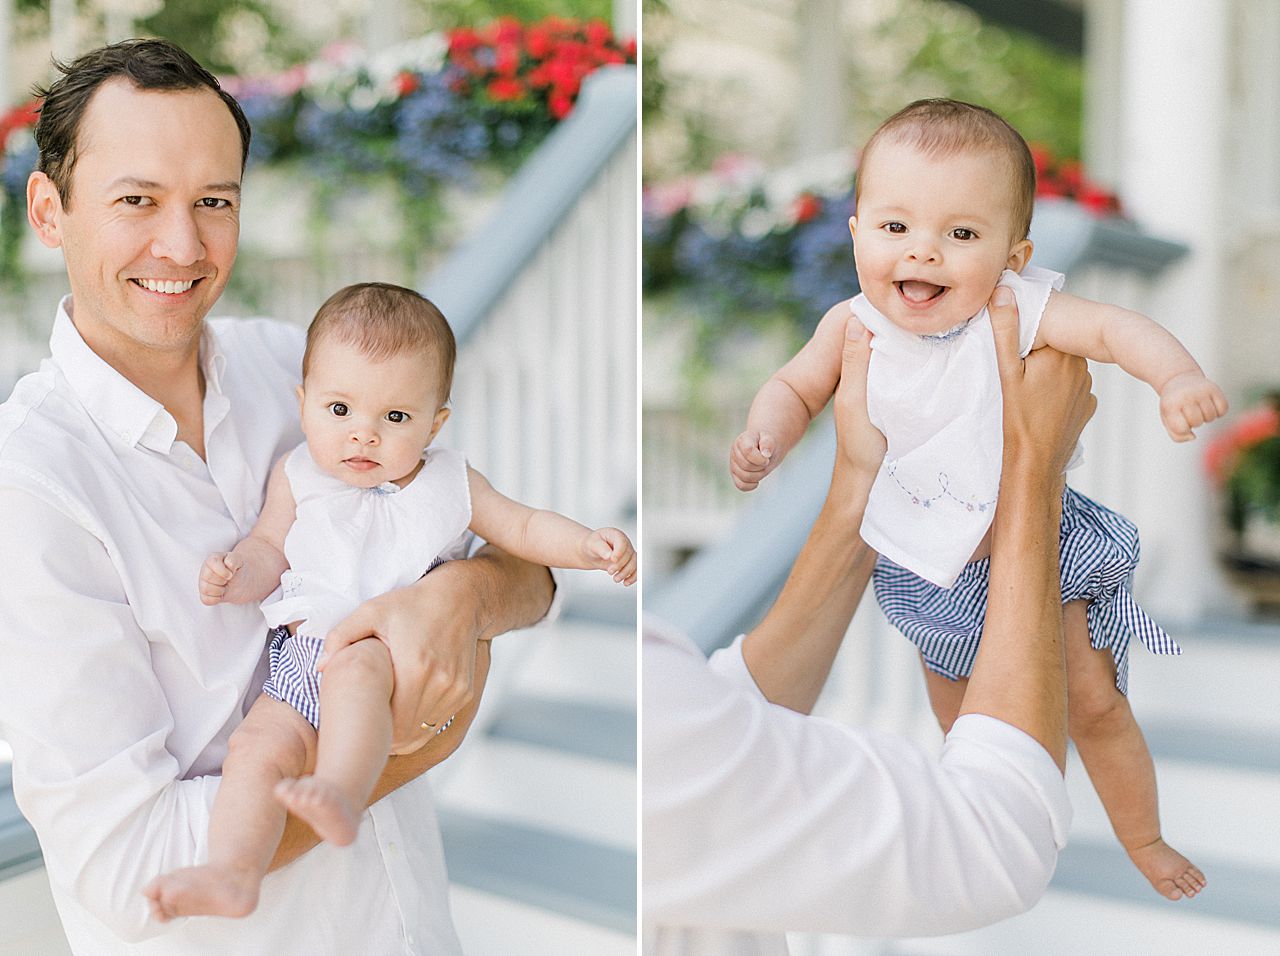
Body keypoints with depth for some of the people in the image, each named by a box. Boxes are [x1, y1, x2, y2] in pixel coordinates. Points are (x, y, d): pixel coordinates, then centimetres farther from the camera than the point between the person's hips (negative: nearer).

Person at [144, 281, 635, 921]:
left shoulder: (450, 482, 9)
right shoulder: (297, 478, 10)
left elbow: (522, 528, 16)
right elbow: (270, 550, 15)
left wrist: (587, 545, -1)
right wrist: (236, 575, -9)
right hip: (305, 650, 3)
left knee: (355, 665, -36)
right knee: (256, 747, -19)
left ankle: (340, 797, -47)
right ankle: (233, 872, -24)